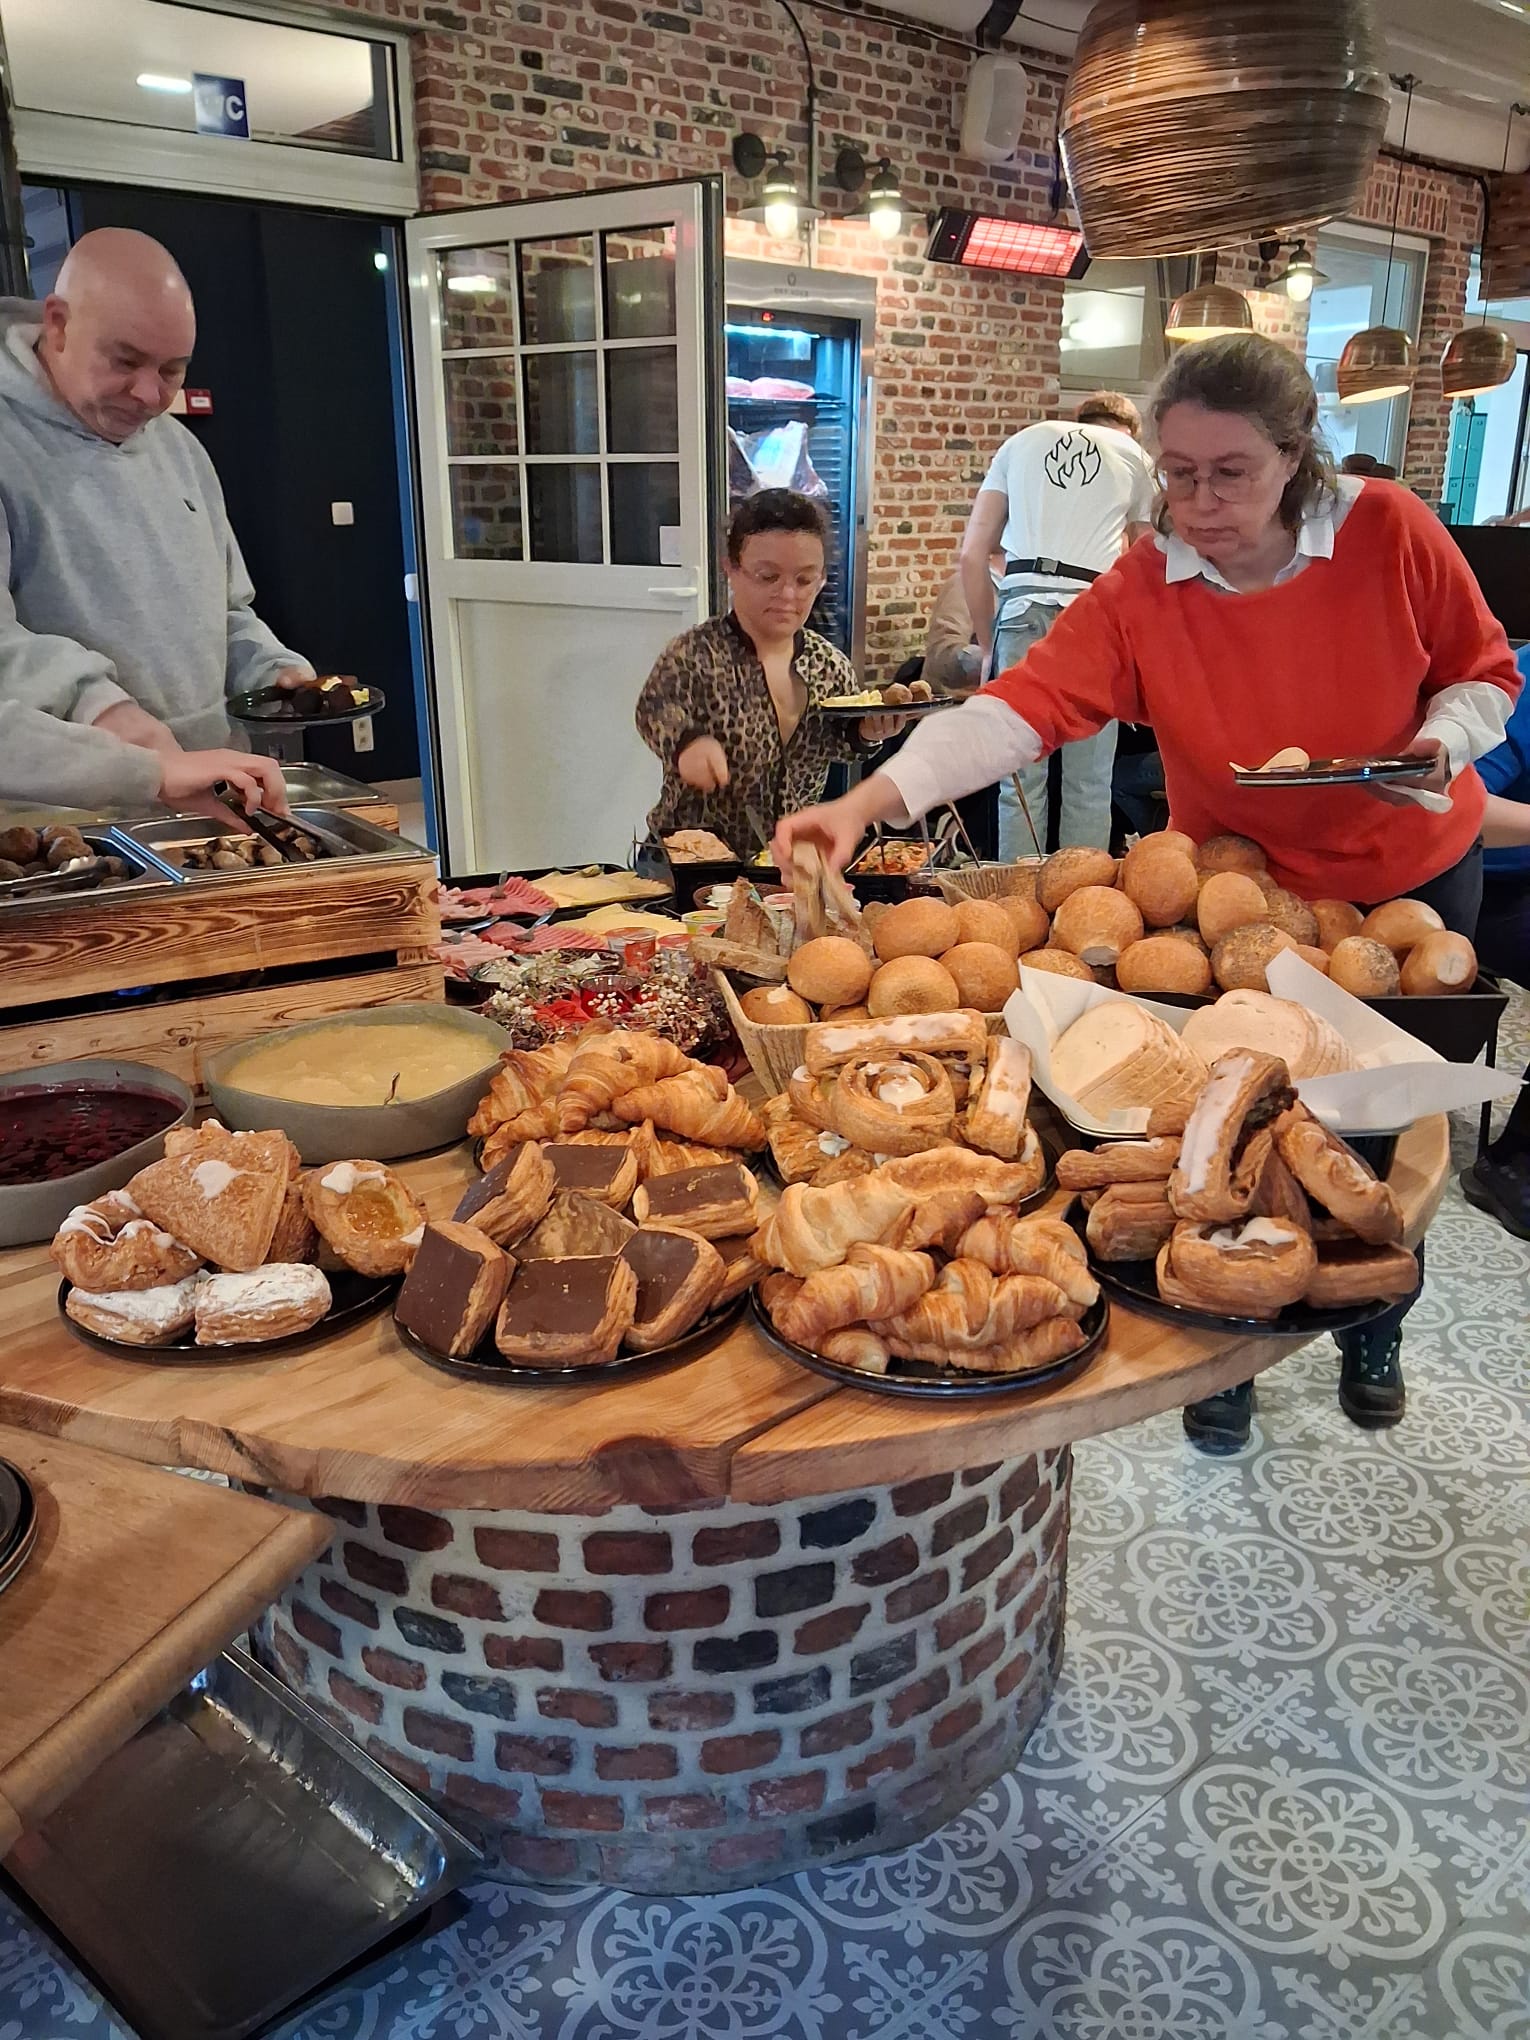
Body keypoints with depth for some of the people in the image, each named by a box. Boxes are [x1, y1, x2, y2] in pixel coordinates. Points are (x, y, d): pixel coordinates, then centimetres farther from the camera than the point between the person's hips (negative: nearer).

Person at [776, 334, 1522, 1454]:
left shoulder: (1388, 531, -19)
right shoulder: (1143, 591, -20)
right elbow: (1019, 708, -32)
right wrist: (865, 803, -45)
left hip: (1413, 871, 1)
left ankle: (1374, 1334, 41)